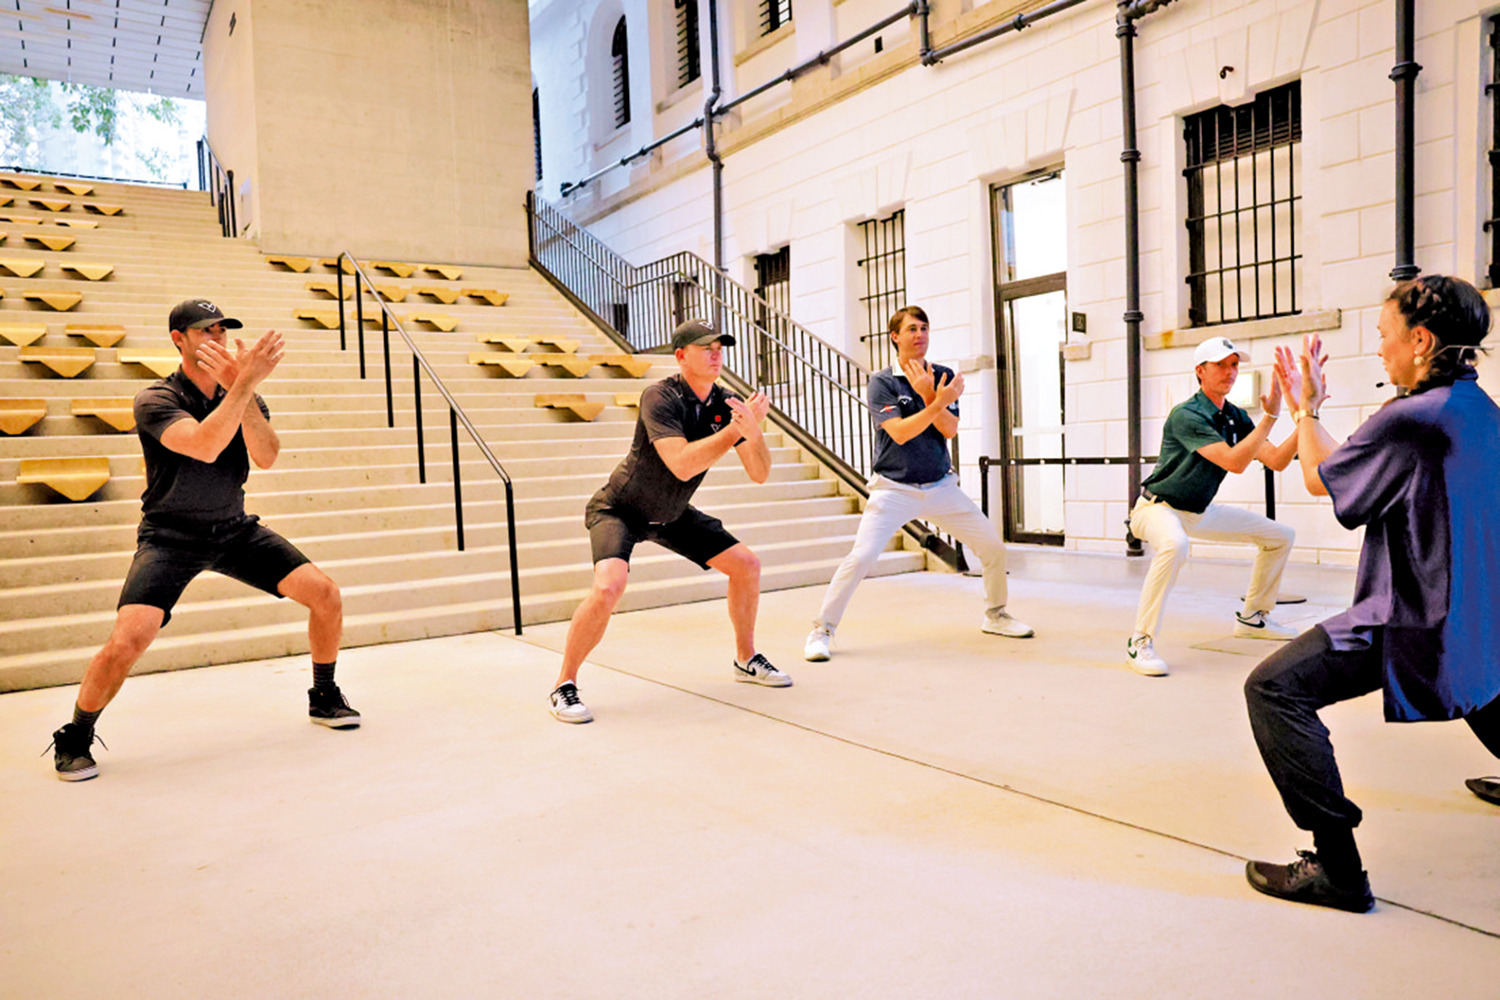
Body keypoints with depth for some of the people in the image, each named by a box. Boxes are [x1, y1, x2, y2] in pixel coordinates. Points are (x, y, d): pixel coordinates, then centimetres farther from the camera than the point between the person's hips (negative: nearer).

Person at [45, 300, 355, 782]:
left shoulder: (242, 395, 1)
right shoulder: (156, 398, -12)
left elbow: (266, 456, -18)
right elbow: (204, 446, -33)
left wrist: (242, 386, -29)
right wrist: (246, 380, -37)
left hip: (234, 529, 4)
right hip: (170, 537, -4)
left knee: (326, 594, -9)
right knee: (127, 641, -23)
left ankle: (324, 698, 14)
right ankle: (75, 738, 6)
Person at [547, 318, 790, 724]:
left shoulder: (727, 403, -8)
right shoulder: (660, 397, -26)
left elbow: (760, 474, -11)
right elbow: (682, 465, -39)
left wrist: (754, 432, -30)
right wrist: (735, 429, -36)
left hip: (671, 514, 7)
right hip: (620, 509, -7)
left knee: (746, 564, 3)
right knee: (609, 586, -30)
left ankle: (746, 659, 24)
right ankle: (564, 686, -10)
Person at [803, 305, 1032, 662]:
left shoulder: (943, 377, 5)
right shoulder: (882, 382, -6)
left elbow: (949, 429, -6)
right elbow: (899, 433, -19)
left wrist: (928, 396, -21)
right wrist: (940, 401, -27)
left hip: (941, 486, 4)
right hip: (894, 490, -4)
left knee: (993, 546, 5)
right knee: (860, 558, -17)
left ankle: (995, 615, 29)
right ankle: (821, 630, -2)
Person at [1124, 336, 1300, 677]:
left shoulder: (1236, 418, 2)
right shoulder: (1186, 415, -23)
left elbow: (1276, 461, -3)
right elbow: (1234, 462, -31)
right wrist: (1270, 416, -34)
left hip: (1200, 511, 8)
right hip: (1159, 507, -8)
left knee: (1280, 536, 11)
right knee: (1174, 545, -42)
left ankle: (1252, 618, 26)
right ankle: (1140, 643, -33)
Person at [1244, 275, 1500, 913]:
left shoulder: (1410, 417, -22)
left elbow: (1320, 480, -6)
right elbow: (1353, 466, 14)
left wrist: (1306, 408, 8)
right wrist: (1305, 407, 19)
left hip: (1417, 623, -10)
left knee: (1274, 687, -16)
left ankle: (1337, 868, -15)